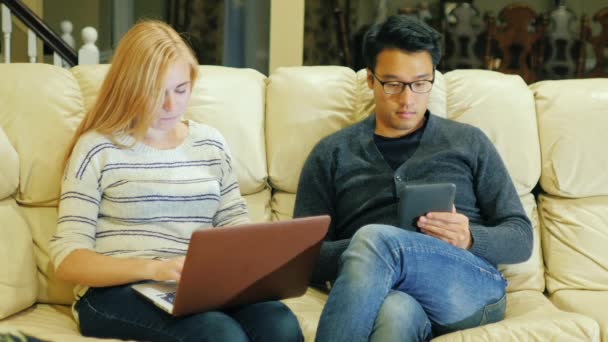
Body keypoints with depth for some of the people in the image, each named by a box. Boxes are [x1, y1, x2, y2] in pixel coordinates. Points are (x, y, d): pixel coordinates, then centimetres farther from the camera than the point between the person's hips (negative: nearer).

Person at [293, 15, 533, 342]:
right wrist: (363, 254, -10)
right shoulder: (332, 153, 17)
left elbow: (520, 237, 15)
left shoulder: (469, 142, 17)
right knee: (396, 312, -39)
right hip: (382, 294, 0)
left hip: (471, 289, 1)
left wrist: (470, 239, -8)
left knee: (375, 239, -31)